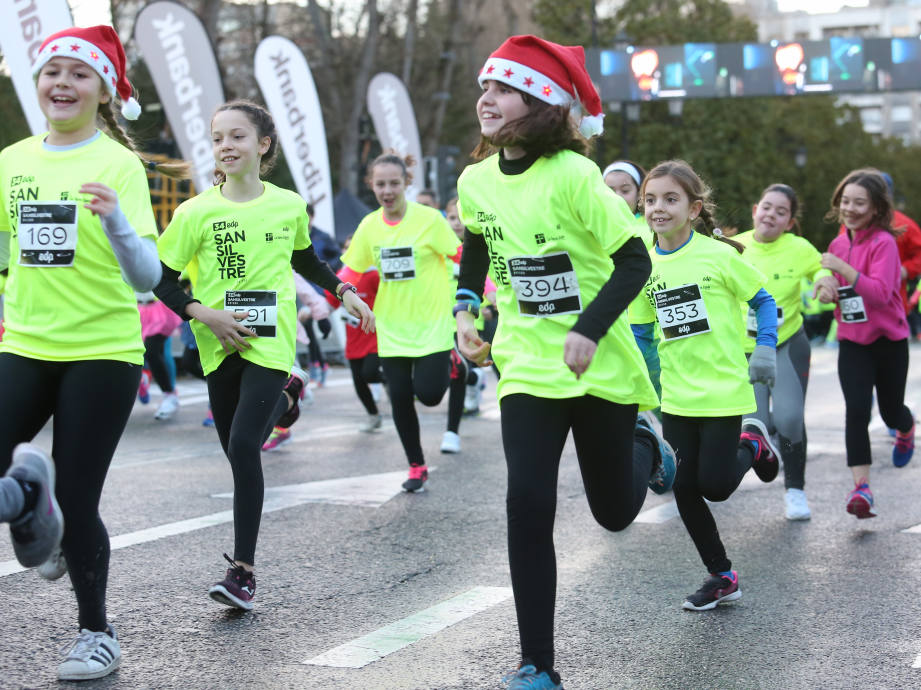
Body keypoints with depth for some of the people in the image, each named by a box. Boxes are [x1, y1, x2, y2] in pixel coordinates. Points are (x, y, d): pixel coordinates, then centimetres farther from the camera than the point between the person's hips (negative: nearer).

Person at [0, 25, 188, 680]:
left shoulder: (120, 165, -8)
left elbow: (148, 279, -16)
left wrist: (114, 217, -30)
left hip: (102, 352, -4)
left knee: (75, 500, -1)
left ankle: (96, 632, 18)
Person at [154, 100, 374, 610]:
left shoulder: (288, 205, 2)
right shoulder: (195, 212, -5)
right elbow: (163, 280, -1)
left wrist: (343, 290, 12)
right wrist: (205, 314, -14)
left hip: (270, 343, -2)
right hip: (219, 345, 2)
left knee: (244, 447, -16)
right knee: (235, 449, 13)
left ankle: (243, 569, -10)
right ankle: (286, 394, 47)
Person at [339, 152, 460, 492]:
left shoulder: (429, 218, -13)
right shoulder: (369, 225, 0)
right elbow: (352, 272, 9)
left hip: (432, 325, -4)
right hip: (392, 328, 4)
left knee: (428, 393, -13)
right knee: (400, 399, 3)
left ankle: (448, 363, 24)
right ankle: (416, 467, 22)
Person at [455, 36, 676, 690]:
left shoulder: (572, 174, -18)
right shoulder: (477, 180, -1)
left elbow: (634, 261, -16)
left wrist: (590, 329, -27)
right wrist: (466, 309, 6)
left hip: (601, 367, -3)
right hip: (528, 366, 3)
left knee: (615, 512, 11)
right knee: (528, 506, -13)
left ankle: (644, 446, 48)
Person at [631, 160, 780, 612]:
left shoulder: (718, 255, -10)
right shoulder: (645, 265, 2)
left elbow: (763, 301, 1)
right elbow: (640, 332, 10)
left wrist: (765, 349, -10)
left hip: (723, 391, -4)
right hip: (676, 398, 4)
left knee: (715, 486, -7)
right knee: (684, 490, 2)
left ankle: (752, 445, 26)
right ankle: (721, 576, 20)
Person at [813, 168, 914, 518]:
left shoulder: (883, 243, -16)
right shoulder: (838, 244, 4)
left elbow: (880, 293, -27)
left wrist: (843, 268, -33)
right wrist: (827, 287, -3)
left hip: (888, 341, -3)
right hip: (852, 342, 3)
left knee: (890, 410, 13)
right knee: (856, 409, -14)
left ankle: (907, 429, 52)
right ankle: (861, 488, -16)